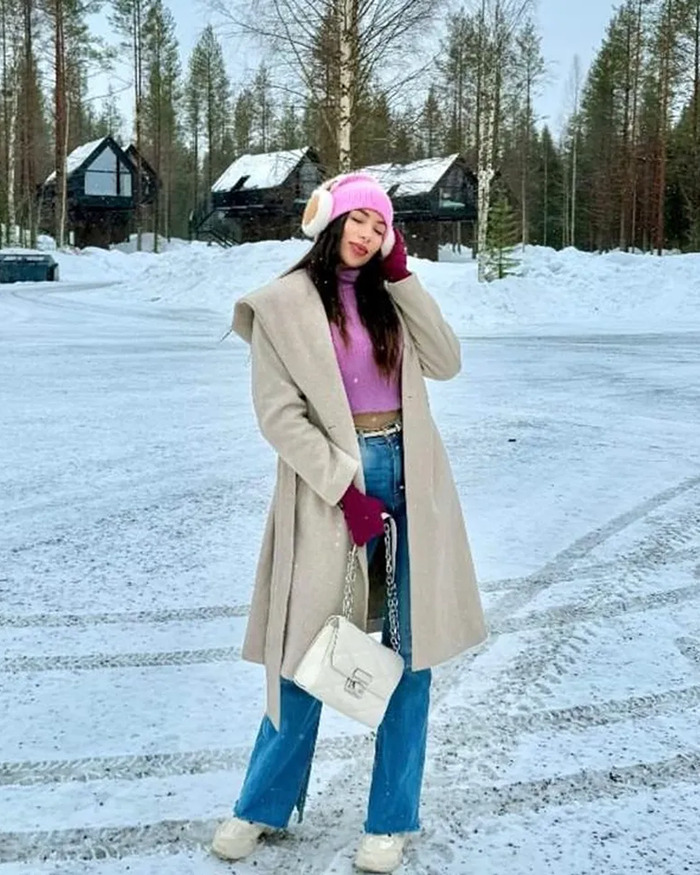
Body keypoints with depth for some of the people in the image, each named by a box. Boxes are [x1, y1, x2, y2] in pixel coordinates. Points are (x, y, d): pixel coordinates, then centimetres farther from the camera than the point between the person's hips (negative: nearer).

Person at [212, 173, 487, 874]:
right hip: (332, 484, -4)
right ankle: (264, 805, 24)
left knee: (410, 646, 6)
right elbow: (280, 413, -9)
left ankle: (391, 817, 20)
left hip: (407, 478, 5)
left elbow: (444, 363, 0)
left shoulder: (387, 295, 12)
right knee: (310, 646, 2)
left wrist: (402, 277, -2)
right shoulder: (282, 303, -3)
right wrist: (347, 491, -15)